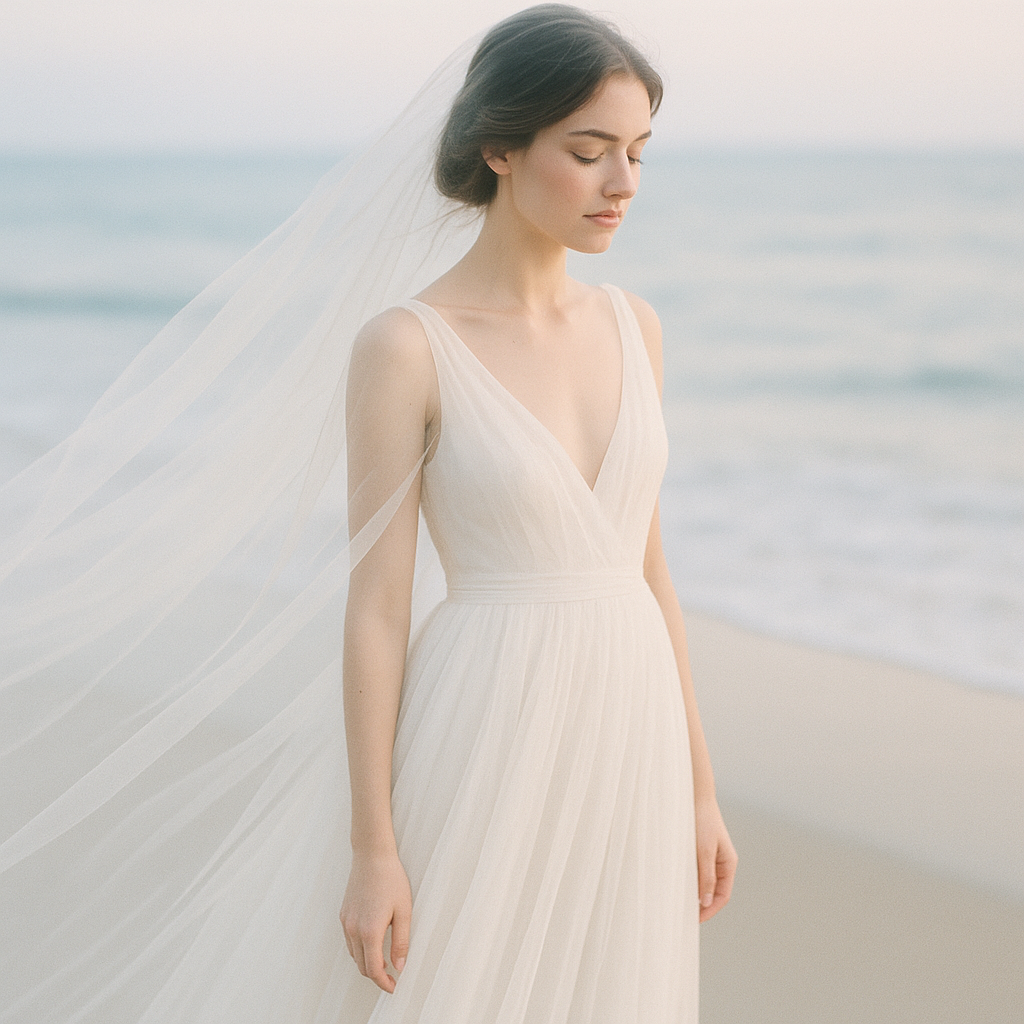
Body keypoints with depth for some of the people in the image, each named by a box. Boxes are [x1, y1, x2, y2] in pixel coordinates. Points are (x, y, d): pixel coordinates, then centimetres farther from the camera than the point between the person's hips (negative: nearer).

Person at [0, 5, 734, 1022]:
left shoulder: (629, 327, 6)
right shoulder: (403, 347, -11)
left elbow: (644, 567, 12)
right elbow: (375, 606, -11)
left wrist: (698, 788, 12)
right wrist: (372, 850, -12)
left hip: (621, 749, 6)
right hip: (485, 752, -6)